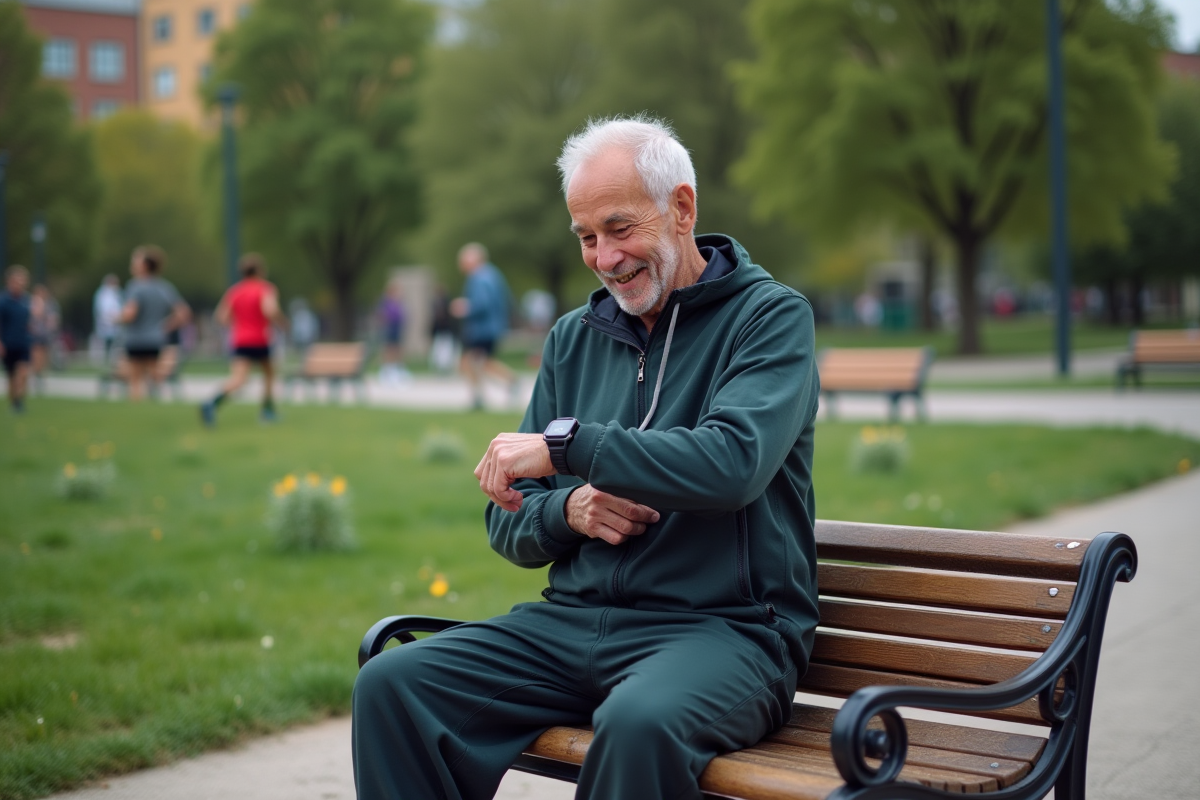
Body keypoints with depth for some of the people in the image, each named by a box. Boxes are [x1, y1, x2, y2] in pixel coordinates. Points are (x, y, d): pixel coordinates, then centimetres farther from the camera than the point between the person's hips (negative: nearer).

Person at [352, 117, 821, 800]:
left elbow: (734, 462, -21)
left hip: (727, 626, -5)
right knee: (390, 685, -15)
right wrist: (569, 509, -6)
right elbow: (509, 524, 17)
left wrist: (566, 444, -18)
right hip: (575, 620, 6)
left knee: (640, 723, -38)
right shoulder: (575, 339, 16)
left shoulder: (771, 315, -1)